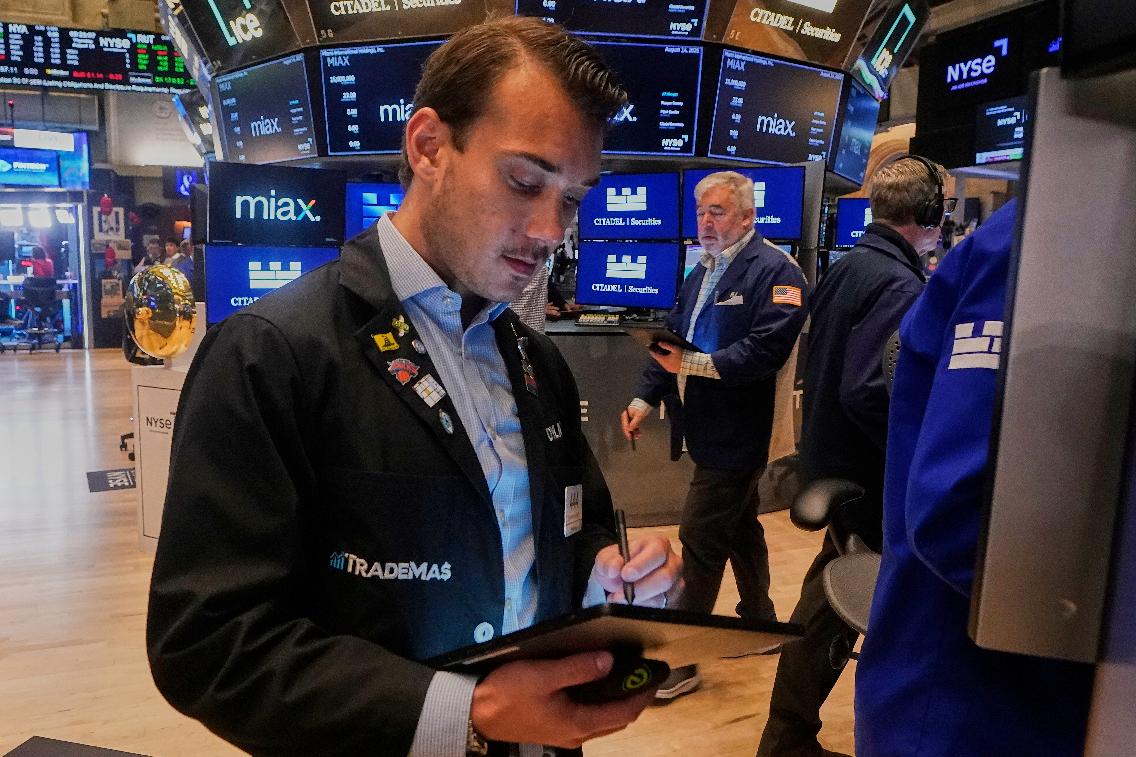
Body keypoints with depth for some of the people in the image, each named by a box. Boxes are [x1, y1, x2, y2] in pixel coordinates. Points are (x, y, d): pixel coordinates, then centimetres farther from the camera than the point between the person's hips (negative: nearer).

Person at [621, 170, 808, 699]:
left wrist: (695, 365, -24)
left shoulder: (774, 271, -13)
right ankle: (760, 621, 39)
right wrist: (645, 399, 5)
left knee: (699, 541, -4)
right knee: (740, 530, 21)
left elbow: (766, 350, -25)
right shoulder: (702, 272, 15)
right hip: (709, 430, 9)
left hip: (736, 434, -9)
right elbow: (672, 338, 15)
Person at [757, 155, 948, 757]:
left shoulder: (845, 268, 7)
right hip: (865, 477, -10)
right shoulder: (899, 285, -21)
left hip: (829, 458, 10)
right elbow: (867, 392, -29)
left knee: (832, 593, 21)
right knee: (830, 605, 5)